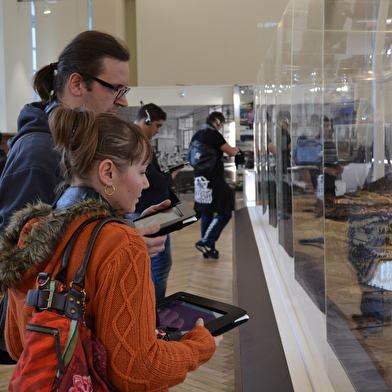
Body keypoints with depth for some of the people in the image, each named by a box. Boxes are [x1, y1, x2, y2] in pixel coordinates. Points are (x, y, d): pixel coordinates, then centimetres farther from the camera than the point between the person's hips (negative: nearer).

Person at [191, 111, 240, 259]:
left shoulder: (196, 135, 15)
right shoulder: (213, 134, -11)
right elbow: (231, 152, -11)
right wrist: (236, 149, 12)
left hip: (199, 179, 9)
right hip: (213, 179, -9)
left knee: (206, 214, 13)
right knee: (224, 213, -3)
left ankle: (208, 249, 15)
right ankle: (205, 242, -9)